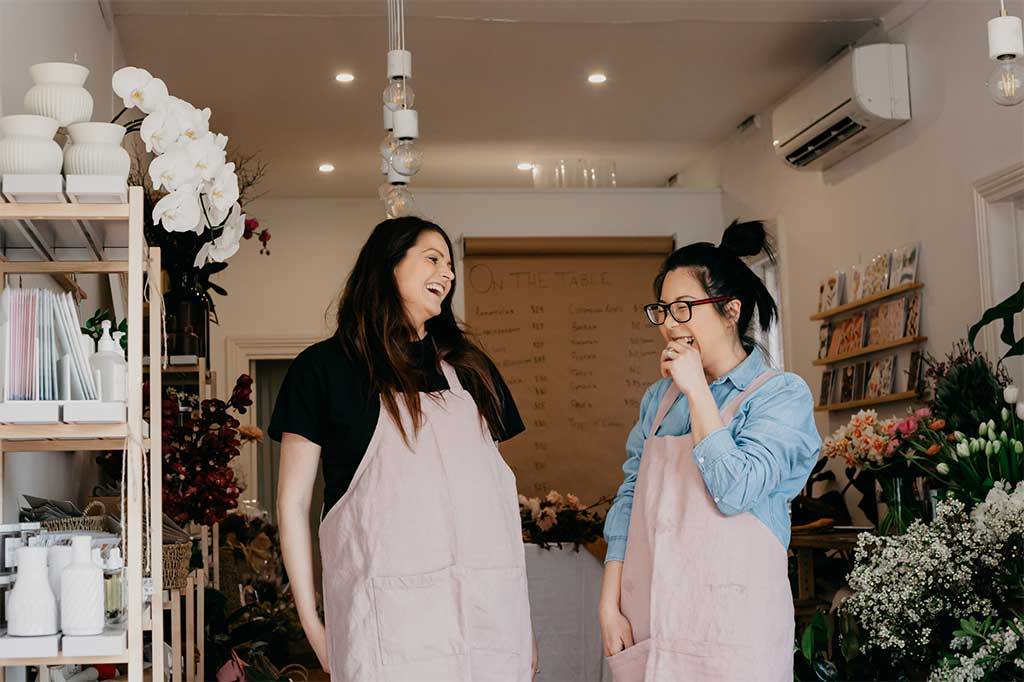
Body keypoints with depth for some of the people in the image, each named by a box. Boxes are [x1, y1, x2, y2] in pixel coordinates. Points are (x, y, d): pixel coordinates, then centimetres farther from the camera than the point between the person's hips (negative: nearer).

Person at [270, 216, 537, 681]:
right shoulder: (323, 367, 3)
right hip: (388, 609, -4)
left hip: (485, 607, 4)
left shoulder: (468, 366, 16)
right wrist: (311, 621, -2)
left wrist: (521, 610, 13)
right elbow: (293, 502, 2)